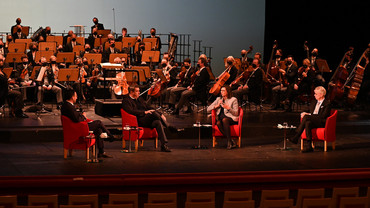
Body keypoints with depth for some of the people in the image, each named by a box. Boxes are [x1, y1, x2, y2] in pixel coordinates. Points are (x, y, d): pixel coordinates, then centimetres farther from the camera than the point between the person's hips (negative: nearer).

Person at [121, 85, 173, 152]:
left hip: (148, 120, 7)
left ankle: (164, 145, -32)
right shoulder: (126, 101, 0)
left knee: (158, 122, -28)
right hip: (138, 121, -7)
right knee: (154, 113, -31)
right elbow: (131, 111, -18)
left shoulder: (140, 99, 26)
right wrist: (145, 112, -23)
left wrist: (160, 114, 11)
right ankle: (168, 126, -14)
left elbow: (149, 108, 26)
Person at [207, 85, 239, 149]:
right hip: (220, 118, 3)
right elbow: (208, 109, 15)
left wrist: (228, 108, -17)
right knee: (218, 123, -34)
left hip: (231, 119, -3)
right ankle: (232, 142, -36)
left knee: (224, 119, -39)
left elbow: (236, 113, -2)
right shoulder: (218, 99, 19)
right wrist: (216, 106, -1)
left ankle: (229, 142, -41)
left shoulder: (233, 99, 6)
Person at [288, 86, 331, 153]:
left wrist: (309, 115, -15)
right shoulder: (314, 103, 24)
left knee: (306, 117, -31)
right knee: (308, 123, -32)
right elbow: (310, 113, 25)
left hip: (322, 122, -6)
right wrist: (305, 113, -1)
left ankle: (296, 137, -32)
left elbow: (323, 116, -11)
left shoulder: (327, 103, 0)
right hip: (312, 120, 6)